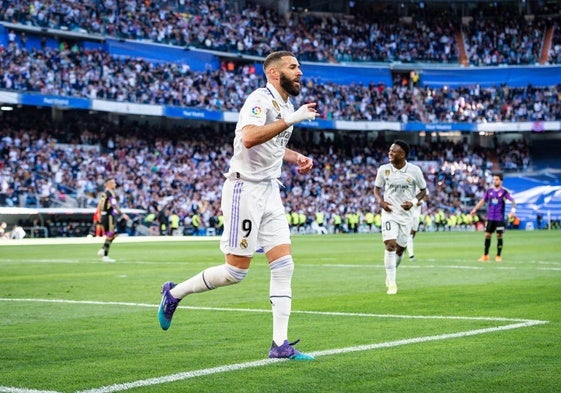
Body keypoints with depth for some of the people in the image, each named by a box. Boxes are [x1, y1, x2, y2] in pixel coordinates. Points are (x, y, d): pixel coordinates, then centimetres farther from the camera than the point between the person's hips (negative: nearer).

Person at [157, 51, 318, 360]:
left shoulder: (286, 105, 15)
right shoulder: (260, 99, -14)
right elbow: (249, 138, -33)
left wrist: (296, 158, 14)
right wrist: (291, 119, -32)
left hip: (270, 191, 9)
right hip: (245, 188, -9)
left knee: (284, 265, -1)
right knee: (236, 271, -5)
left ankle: (280, 344, 0)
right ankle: (174, 293, 17)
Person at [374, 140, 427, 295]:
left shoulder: (414, 170, -7)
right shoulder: (383, 169, -4)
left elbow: (423, 190, 5)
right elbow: (377, 188, 10)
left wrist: (413, 202, -12)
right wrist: (381, 201, -9)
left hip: (406, 214, 1)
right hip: (389, 213, -1)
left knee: (400, 248, 10)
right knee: (390, 245, -17)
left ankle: (391, 274, 37)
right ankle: (391, 282, -11)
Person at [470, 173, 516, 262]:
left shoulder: (504, 192, -4)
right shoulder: (489, 191, 7)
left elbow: (512, 200, -9)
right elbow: (483, 201, 12)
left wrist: (513, 208, -27)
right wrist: (475, 209, 4)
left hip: (500, 218, -3)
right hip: (490, 217, 3)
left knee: (499, 236, -1)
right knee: (487, 235, 2)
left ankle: (498, 256, 8)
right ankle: (485, 256, 8)